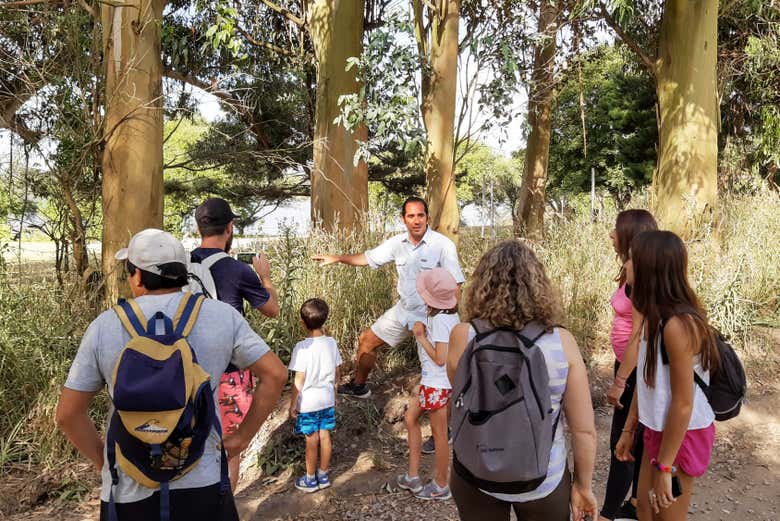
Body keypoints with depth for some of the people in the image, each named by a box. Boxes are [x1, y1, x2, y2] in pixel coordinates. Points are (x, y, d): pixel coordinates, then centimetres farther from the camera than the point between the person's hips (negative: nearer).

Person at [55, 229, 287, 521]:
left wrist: (104, 462, 13)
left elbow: (68, 414, 1)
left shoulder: (105, 325, -5)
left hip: (128, 492, 1)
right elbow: (276, 374, -6)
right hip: (202, 485, 0)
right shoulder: (220, 315, -7)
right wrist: (241, 439, 2)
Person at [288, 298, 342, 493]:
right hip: (327, 399, 5)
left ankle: (310, 479, 24)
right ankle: (323, 475, 28)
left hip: (308, 402, -4)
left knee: (312, 440, 8)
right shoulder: (331, 343, -5)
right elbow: (336, 373, 4)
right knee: (325, 436, 14)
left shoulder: (302, 347, -20)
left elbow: (299, 380, -16)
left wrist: (292, 404, -5)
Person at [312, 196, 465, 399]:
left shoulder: (443, 245, -18)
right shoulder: (397, 243, -3)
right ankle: (358, 386, 36)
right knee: (367, 340, 13)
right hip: (404, 309, 6)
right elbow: (369, 258, 11)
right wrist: (337, 258, 8)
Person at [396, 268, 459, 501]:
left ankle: (440, 486, 27)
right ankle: (413, 475, 30)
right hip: (432, 381, 10)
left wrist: (421, 336, -15)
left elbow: (440, 358, -24)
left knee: (439, 434, 8)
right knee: (411, 418, 20)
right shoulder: (449, 314, 1)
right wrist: (425, 332, -1)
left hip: (437, 384, -10)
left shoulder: (440, 320, -24)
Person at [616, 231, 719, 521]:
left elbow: (683, 404, -24)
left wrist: (665, 466, -17)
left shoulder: (678, 323, -28)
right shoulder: (655, 315, 0)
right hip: (658, 429, 8)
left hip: (683, 435, -8)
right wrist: (629, 429, 12)